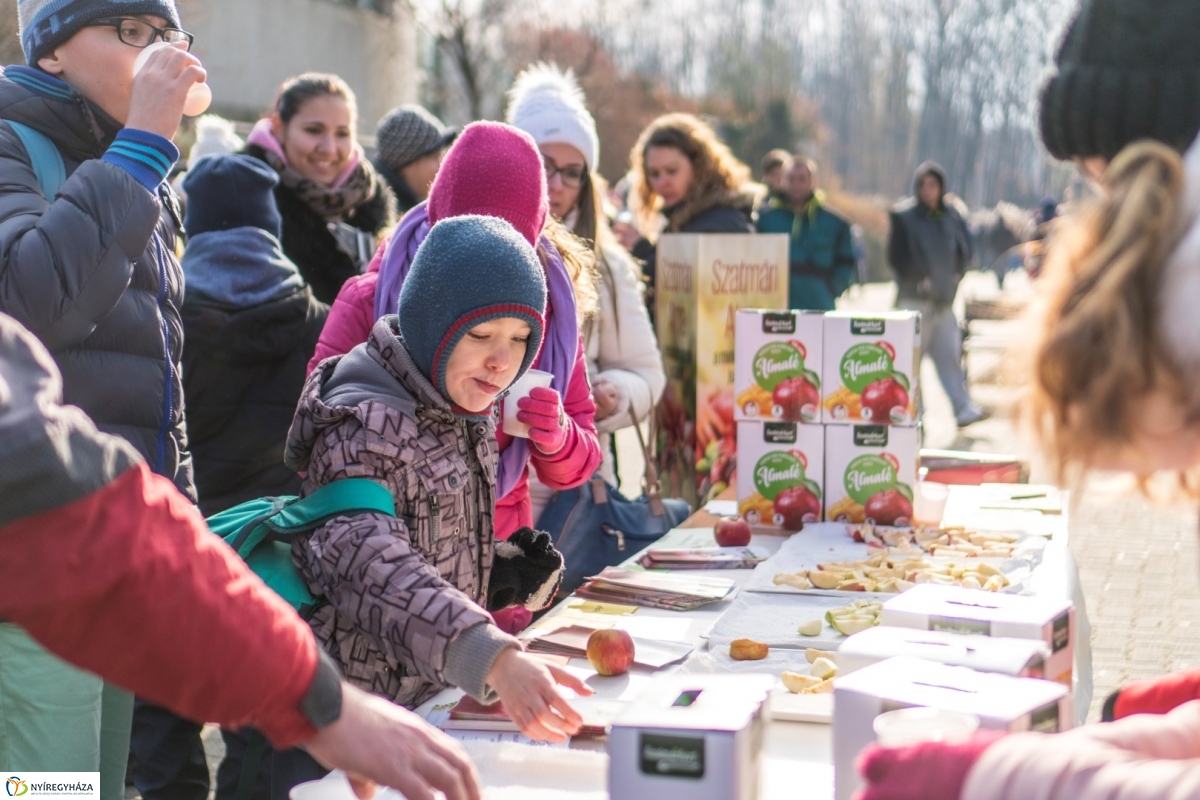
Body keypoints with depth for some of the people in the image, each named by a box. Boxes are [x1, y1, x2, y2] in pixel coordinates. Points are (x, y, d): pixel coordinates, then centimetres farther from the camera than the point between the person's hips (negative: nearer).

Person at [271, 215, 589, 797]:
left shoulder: (467, 413, 6)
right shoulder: (362, 422, -21)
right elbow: (364, 562, -37)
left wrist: (519, 572, -3)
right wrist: (495, 661, -50)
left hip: (436, 702, 8)